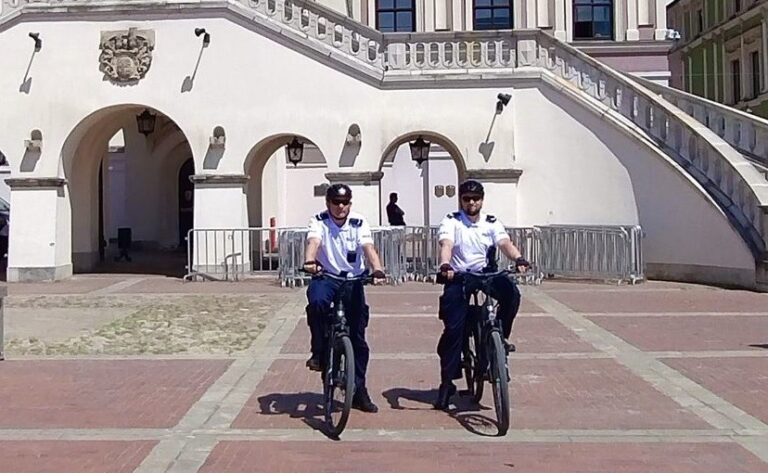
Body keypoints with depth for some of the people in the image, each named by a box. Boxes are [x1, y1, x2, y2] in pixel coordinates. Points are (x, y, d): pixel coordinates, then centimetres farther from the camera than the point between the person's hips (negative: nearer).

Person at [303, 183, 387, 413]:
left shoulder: (359, 223, -3)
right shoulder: (319, 222, -6)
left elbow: (369, 248, -20)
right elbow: (313, 242, -27)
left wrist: (378, 270, -40)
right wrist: (310, 262, -49)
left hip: (353, 280, 1)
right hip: (325, 277, -1)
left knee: (358, 338, 0)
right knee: (317, 301, -37)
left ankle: (359, 391, 14)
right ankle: (318, 352, -16)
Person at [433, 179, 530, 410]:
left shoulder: (492, 223, 6)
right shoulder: (451, 222, -1)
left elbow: (505, 243, -11)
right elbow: (446, 245, -19)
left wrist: (518, 259, -33)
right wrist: (445, 265, -41)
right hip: (458, 279, -2)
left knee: (511, 293, -28)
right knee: (453, 329, -10)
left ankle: (501, 337, -5)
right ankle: (447, 383, 1)